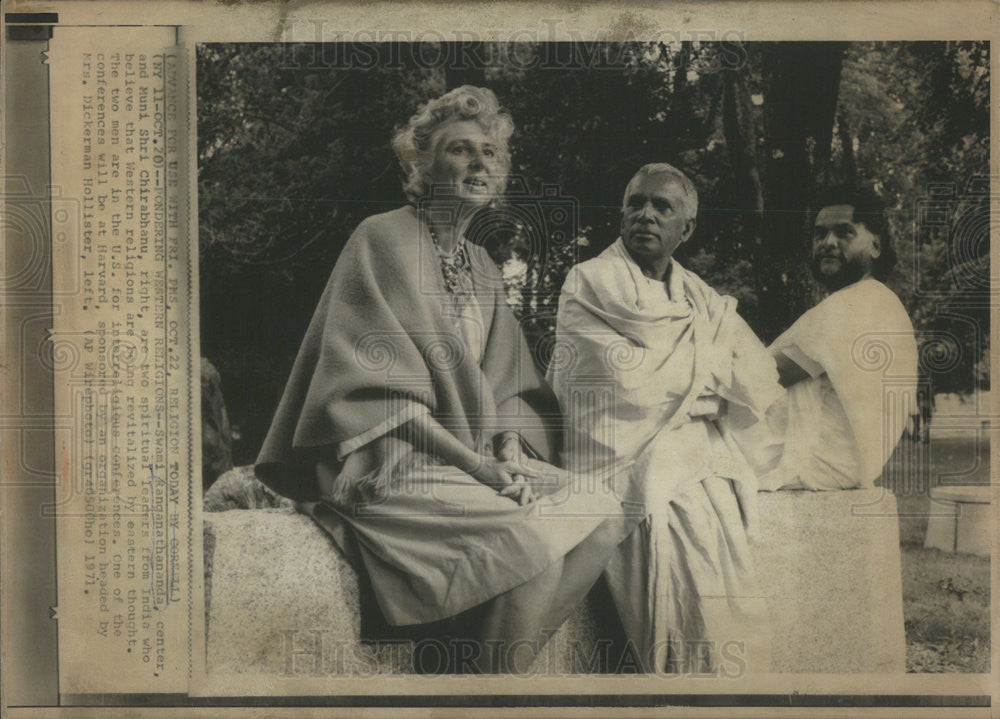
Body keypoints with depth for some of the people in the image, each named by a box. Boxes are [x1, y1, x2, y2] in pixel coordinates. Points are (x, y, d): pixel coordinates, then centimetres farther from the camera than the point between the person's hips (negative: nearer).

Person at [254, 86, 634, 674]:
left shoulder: (482, 267, 18)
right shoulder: (383, 240, -6)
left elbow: (508, 384, 18)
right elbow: (375, 383, -13)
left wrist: (509, 448, -4)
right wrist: (473, 461, -17)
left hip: (477, 459, 8)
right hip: (394, 468, -8)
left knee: (606, 517, -10)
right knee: (536, 542, -28)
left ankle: (513, 660, -10)